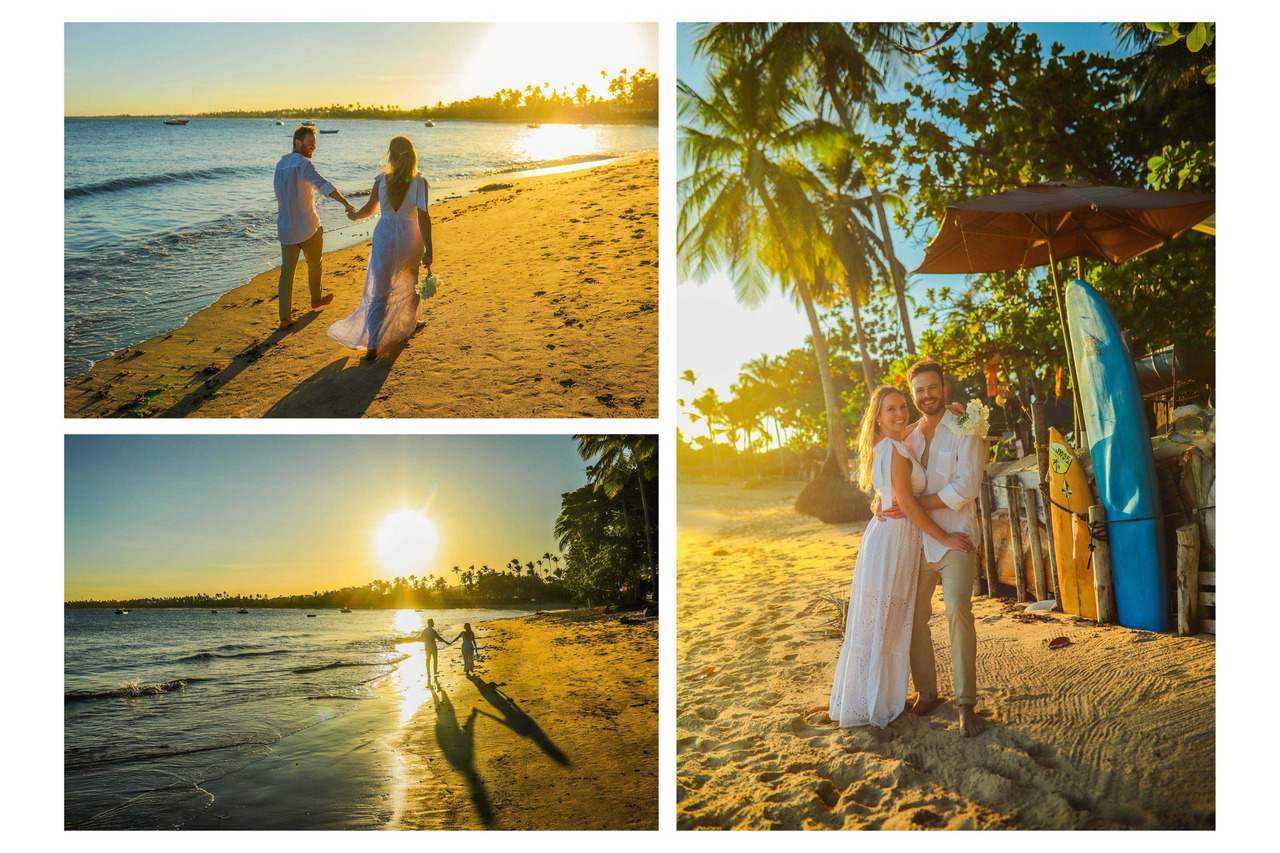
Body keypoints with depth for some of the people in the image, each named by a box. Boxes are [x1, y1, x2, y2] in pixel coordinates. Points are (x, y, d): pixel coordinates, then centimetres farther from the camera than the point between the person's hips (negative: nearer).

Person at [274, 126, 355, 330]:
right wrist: (346, 202, -45)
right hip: (307, 227, -6)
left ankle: (285, 317, 0)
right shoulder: (303, 164, -14)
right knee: (314, 264, 19)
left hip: (285, 228, 6)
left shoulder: (280, 165, 12)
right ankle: (316, 298, 41)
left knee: (287, 271, 4)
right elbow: (322, 184, -32)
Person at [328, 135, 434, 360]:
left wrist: (354, 216, 28)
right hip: (409, 239, -1)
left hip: (384, 238, 1)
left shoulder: (381, 180, -6)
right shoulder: (419, 182, -12)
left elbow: (369, 208, 6)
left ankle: (372, 345, -6)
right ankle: (407, 326, 45)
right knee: (408, 285, 25)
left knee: (379, 292, 4)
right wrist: (428, 250, -21)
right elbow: (423, 216, -19)